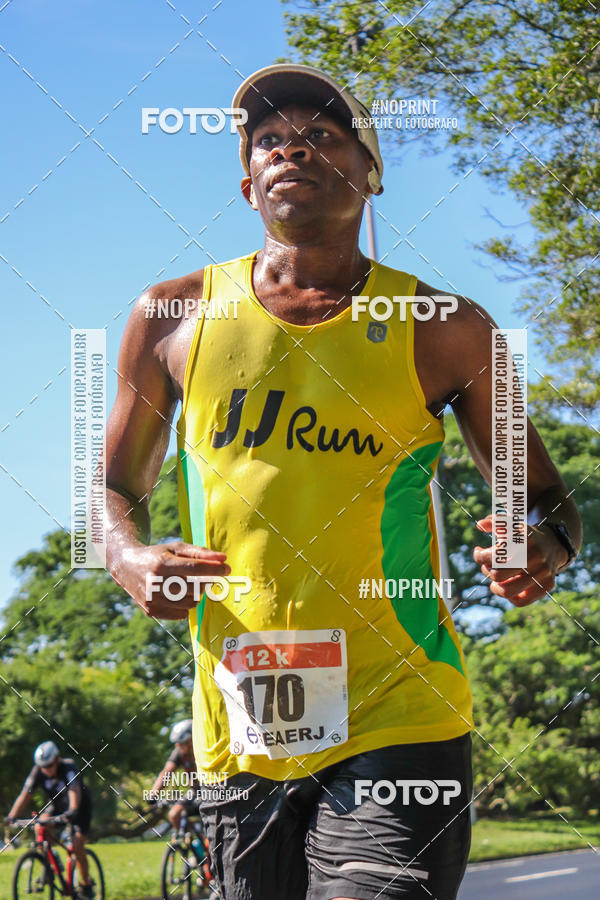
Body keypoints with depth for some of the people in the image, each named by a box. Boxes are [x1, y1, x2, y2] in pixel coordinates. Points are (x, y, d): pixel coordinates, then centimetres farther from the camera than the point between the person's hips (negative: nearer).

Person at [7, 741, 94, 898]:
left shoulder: (69, 768, -31)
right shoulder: (37, 772, -19)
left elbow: (74, 791, -45)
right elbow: (25, 795, -22)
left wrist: (72, 811, -63)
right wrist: (11, 817, -36)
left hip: (79, 808, -4)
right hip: (56, 806, 4)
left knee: (77, 847, -17)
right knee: (39, 828, -25)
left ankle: (86, 884, 1)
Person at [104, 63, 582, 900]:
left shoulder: (443, 331, 5)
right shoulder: (173, 318, 8)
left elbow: (544, 495, 13)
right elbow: (116, 489, 19)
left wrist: (547, 546, -11)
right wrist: (130, 559, -4)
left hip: (396, 727, -2)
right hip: (240, 738, 2)